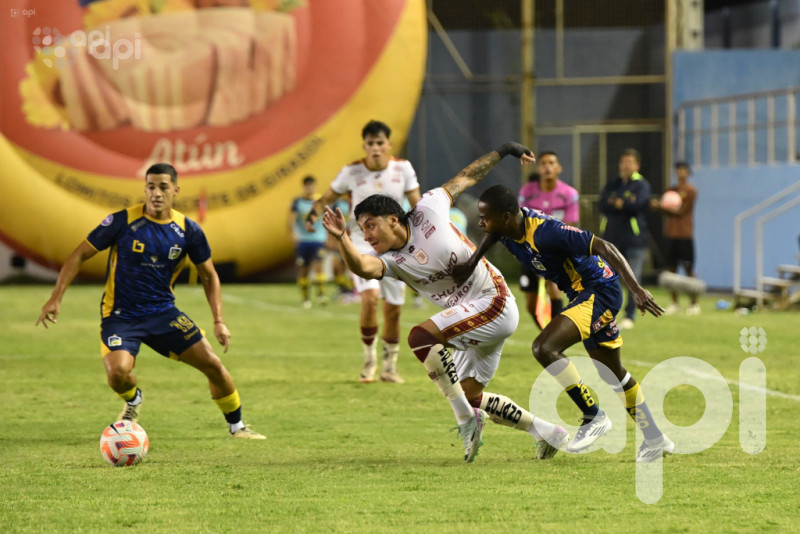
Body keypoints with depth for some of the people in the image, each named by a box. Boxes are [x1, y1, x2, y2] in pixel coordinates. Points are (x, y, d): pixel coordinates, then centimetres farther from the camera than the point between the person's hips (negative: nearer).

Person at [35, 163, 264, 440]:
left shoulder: (188, 230, -4)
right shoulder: (123, 221, -14)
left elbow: (209, 275, 8)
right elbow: (80, 254, -6)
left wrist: (219, 321, -2)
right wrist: (56, 298, -13)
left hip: (163, 313, 3)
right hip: (120, 315, -3)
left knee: (214, 365, -3)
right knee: (118, 370, -28)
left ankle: (236, 427, 23)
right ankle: (133, 400, 11)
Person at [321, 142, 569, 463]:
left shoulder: (428, 211, -9)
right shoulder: (391, 262, -1)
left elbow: (464, 179, 7)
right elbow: (362, 267, -25)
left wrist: (503, 152, 14)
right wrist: (341, 238, -41)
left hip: (494, 302, -8)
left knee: (421, 337, -24)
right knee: (470, 396, 12)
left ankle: (466, 417, -19)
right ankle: (548, 433, 23)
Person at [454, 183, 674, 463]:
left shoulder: (545, 232, -31)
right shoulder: (509, 227, -5)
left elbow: (603, 247, -30)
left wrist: (636, 289, -34)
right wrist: (472, 263, 15)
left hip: (599, 290, -10)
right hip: (581, 293, 10)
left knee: (544, 348, -24)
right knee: (613, 374, 20)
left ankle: (594, 417, -10)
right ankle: (655, 439, 34)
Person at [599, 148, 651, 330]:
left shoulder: (641, 185, 1)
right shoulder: (612, 185, 14)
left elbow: (638, 205, -15)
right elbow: (603, 205, -2)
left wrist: (616, 203, -5)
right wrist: (625, 205, -13)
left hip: (633, 240, -4)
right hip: (611, 239, 4)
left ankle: (629, 316, 0)